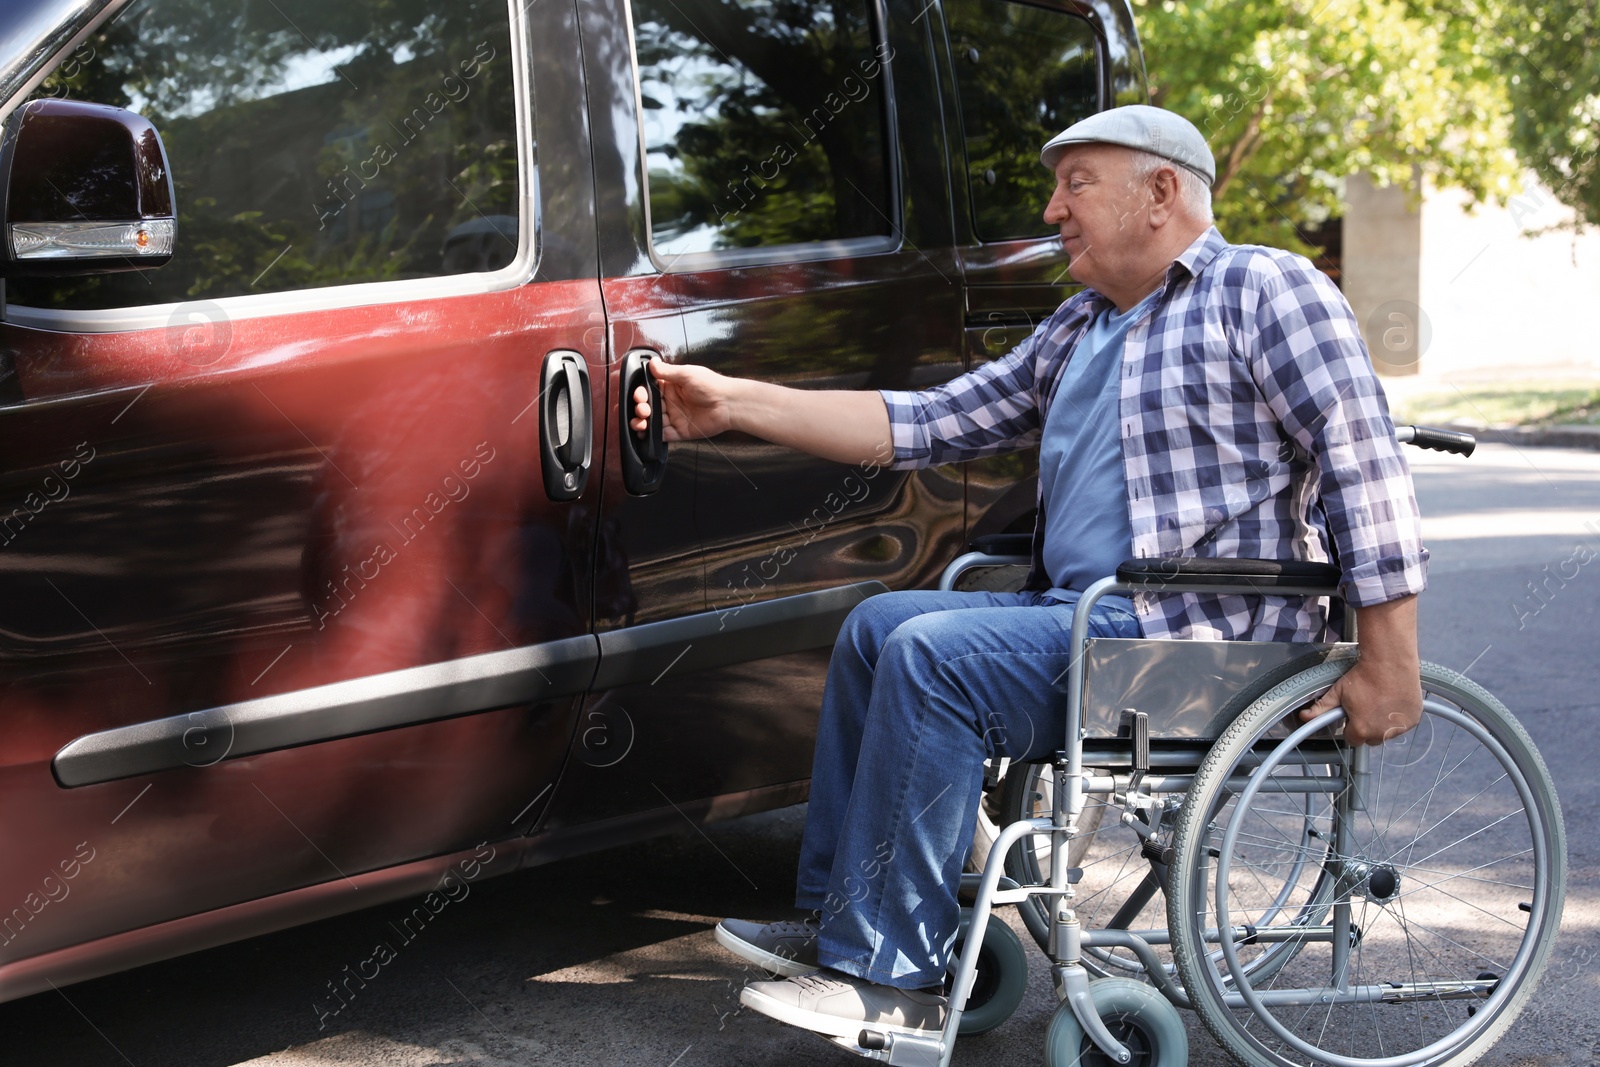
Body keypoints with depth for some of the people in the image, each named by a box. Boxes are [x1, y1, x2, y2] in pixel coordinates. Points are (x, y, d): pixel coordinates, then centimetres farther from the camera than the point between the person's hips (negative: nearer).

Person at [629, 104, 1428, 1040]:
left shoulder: (1263, 292, -6)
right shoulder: (1074, 333, 21)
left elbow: (1365, 464, -14)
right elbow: (926, 424, 17)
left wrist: (1388, 667, -21)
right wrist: (735, 404, 10)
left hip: (1204, 642, -9)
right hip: (1079, 614, 9)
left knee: (935, 653, -22)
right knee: (879, 626, 8)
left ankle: (892, 978, -18)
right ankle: (835, 921, 6)